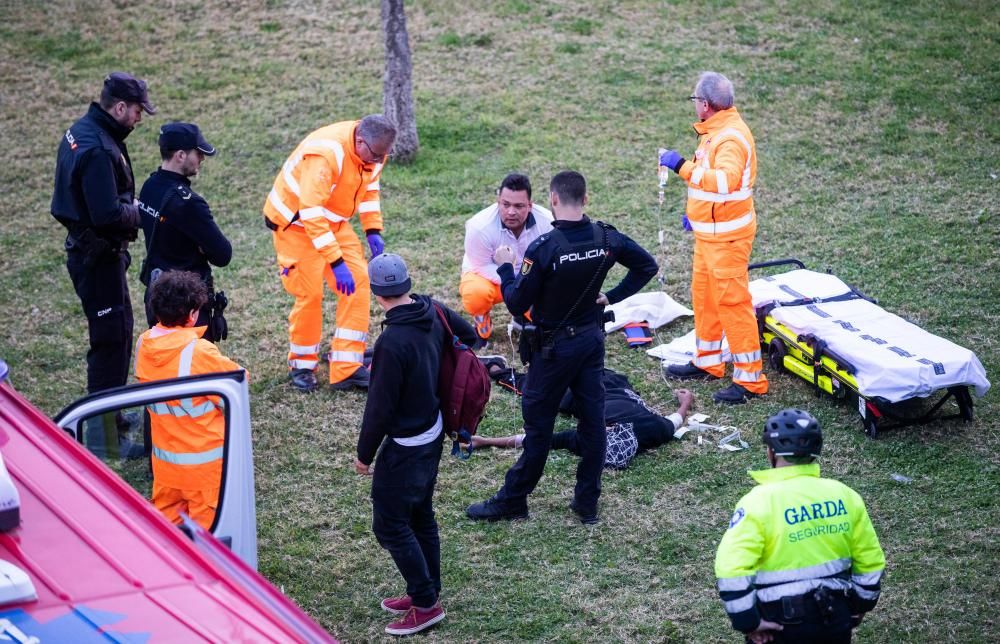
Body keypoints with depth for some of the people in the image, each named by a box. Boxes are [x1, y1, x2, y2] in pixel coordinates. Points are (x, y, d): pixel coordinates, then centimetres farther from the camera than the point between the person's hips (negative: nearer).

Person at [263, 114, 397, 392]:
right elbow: (311, 214, -36)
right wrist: (336, 262, -37)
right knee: (310, 294, -8)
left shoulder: (372, 150, -11)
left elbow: (369, 186, 10)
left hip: (333, 222, 7)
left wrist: (373, 230, -2)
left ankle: (347, 369, 0)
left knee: (358, 282, -5)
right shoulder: (326, 153, -35)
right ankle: (302, 366, 16)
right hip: (295, 222, -7)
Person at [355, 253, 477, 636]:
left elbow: (380, 406, -21)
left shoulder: (393, 342, -28)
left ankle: (426, 604, 5)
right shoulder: (433, 312, -4)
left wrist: (364, 454, -8)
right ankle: (425, 592, 31)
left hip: (405, 446, -9)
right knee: (420, 515, 20)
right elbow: (468, 336, 18)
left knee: (390, 525, 1)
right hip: (434, 433, 9)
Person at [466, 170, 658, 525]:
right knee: (592, 418, 11)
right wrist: (612, 297, 9)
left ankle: (512, 501, 16)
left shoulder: (543, 247, -23)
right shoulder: (606, 238, -6)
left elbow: (517, 304, -17)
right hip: (593, 339, 5)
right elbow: (647, 266, 7)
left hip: (555, 347, -5)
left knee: (538, 422, 5)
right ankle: (587, 503, 18)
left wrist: (505, 267, -2)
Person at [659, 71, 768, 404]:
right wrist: (696, 212, 26)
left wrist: (683, 167, -36)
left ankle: (750, 378, -1)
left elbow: (725, 179, -39)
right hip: (709, 232, 10)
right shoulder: (716, 130, 9)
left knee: (732, 302, -7)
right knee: (703, 295, 20)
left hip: (727, 236, -10)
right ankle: (707, 362, 35)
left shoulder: (731, 137, -23)